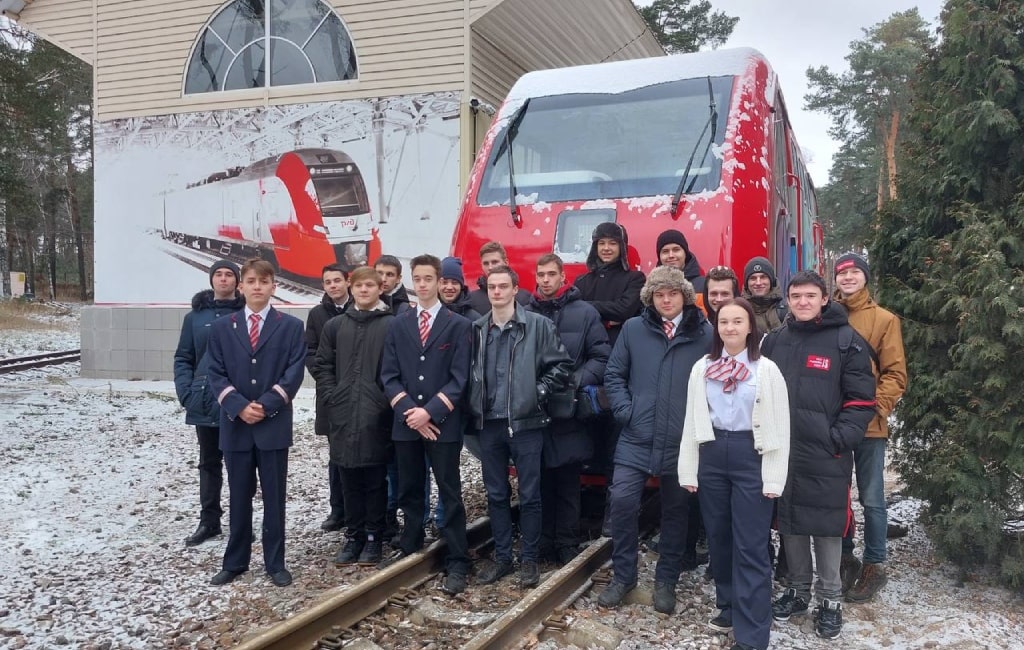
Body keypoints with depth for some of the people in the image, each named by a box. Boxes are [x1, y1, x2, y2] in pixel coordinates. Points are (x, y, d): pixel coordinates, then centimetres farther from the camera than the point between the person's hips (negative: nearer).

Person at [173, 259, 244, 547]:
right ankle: (209, 521, 24)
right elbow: (183, 358, 8)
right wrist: (185, 392, -4)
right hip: (205, 404, 3)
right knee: (209, 463, 14)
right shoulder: (195, 316, 7)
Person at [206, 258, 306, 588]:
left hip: (274, 425, -2)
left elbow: (294, 373, -5)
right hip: (235, 424, 2)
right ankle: (235, 561, 22)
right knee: (239, 498, 10)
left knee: (274, 497, 5)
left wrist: (266, 406, -14)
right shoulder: (222, 327, 8)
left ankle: (275, 563, 15)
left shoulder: (291, 326, 2)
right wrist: (239, 406, -12)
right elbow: (216, 374, 2)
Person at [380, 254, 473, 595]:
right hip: (405, 422, 4)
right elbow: (389, 375, 5)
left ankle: (457, 563, 4)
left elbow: (459, 378, -6)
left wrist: (430, 411, -15)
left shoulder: (458, 325, 0)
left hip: (442, 422, -3)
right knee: (409, 490, 14)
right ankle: (410, 545, 32)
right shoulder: (397, 325, 10)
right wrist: (407, 410, -9)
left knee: (450, 494, -1)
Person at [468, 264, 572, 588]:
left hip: (525, 422, -4)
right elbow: (470, 370, 16)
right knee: (496, 495, 11)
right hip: (489, 424, 4)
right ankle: (502, 557, 23)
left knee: (529, 495, 3)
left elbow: (561, 364, -4)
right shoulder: (477, 329, 8)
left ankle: (529, 559, 16)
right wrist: (474, 403, 5)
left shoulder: (539, 325, -4)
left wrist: (538, 393, -10)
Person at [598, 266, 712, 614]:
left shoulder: (705, 334, -1)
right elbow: (614, 374, 8)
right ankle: (623, 575, 11)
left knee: (676, 510, 10)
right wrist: (624, 410, -3)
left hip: (683, 442, 0)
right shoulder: (633, 329, 4)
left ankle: (666, 580, 27)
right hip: (637, 438, 1)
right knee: (622, 500, -8)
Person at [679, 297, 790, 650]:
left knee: (751, 546, -2)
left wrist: (774, 477, -9)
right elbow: (692, 421, 9)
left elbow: (779, 426, -5)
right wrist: (689, 469, 5)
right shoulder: (702, 368, 6)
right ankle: (729, 607, 33)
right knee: (719, 538, 14)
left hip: (751, 456, -4)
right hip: (712, 455, 4)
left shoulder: (766, 370, -4)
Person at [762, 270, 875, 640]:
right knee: (790, 523, 13)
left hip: (827, 455, -4)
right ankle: (797, 591, 29)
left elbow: (861, 400, -5)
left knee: (826, 526, 3)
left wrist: (839, 439, -14)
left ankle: (830, 601, 18)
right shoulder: (774, 341, 10)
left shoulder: (847, 341, -3)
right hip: (782, 452, 4)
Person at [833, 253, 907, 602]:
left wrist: (878, 405, -15)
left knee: (871, 498, 5)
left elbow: (895, 373, -2)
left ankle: (874, 565, 19)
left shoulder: (884, 319, -1)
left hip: (868, 424, -2)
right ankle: (845, 558, 27)